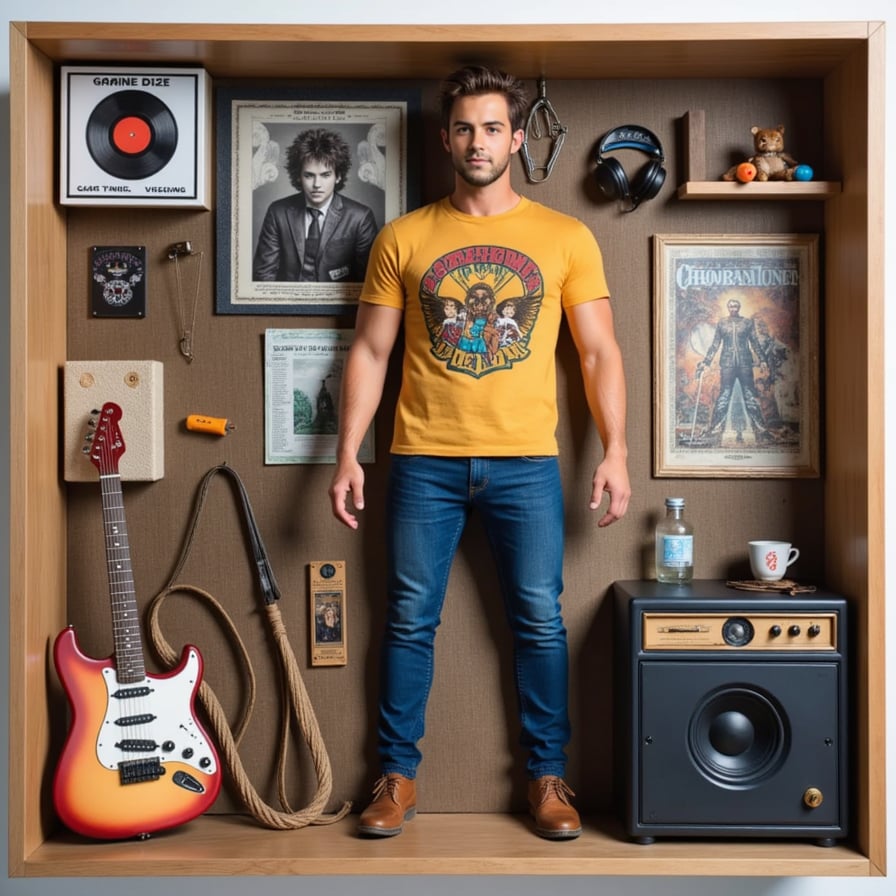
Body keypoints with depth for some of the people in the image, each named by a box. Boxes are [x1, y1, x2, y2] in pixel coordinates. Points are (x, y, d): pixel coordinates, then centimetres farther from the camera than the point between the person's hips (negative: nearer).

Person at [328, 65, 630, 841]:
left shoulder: (565, 237, 5)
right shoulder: (403, 239, 6)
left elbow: (599, 352, 5)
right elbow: (369, 353, 6)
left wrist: (616, 450, -4)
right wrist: (347, 454, 0)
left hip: (525, 462, 0)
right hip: (424, 460, 1)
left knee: (540, 619, 3)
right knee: (411, 618, 6)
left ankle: (548, 776, 19)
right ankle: (398, 773, 20)